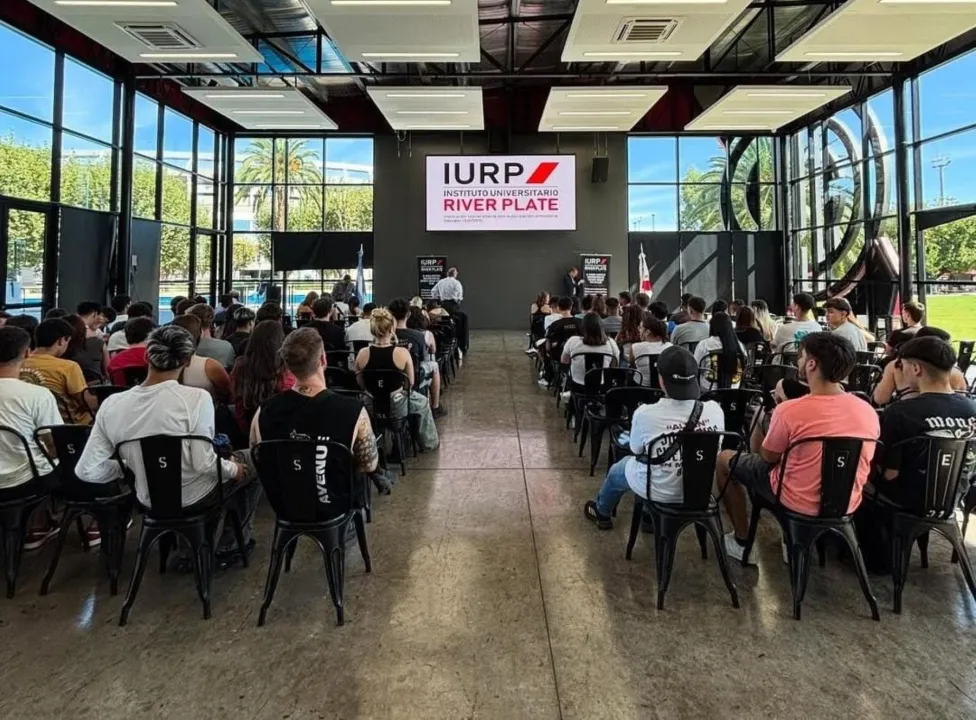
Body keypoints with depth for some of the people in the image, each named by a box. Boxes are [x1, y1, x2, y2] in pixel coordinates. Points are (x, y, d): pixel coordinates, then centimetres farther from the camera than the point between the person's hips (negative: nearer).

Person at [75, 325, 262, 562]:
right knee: (249, 464, 22)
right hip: (194, 498, -5)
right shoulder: (196, 398, -26)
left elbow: (86, 471, -9)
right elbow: (204, 465, -24)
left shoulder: (111, 404, -12)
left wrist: (129, 466, 9)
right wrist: (233, 469, -3)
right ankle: (230, 543, 29)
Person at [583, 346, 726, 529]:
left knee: (617, 470, 28)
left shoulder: (645, 414, -27)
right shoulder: (715, 410, -18)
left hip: (660, 492, -3)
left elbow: (636, 449, -7)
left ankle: (601, 513, 55)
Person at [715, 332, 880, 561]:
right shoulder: (869, 411, -9)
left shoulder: (790, 410, -25)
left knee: (724, 459, 14)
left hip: (798, 504, -5)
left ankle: (741, 541, 21)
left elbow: (767, 457, -8)